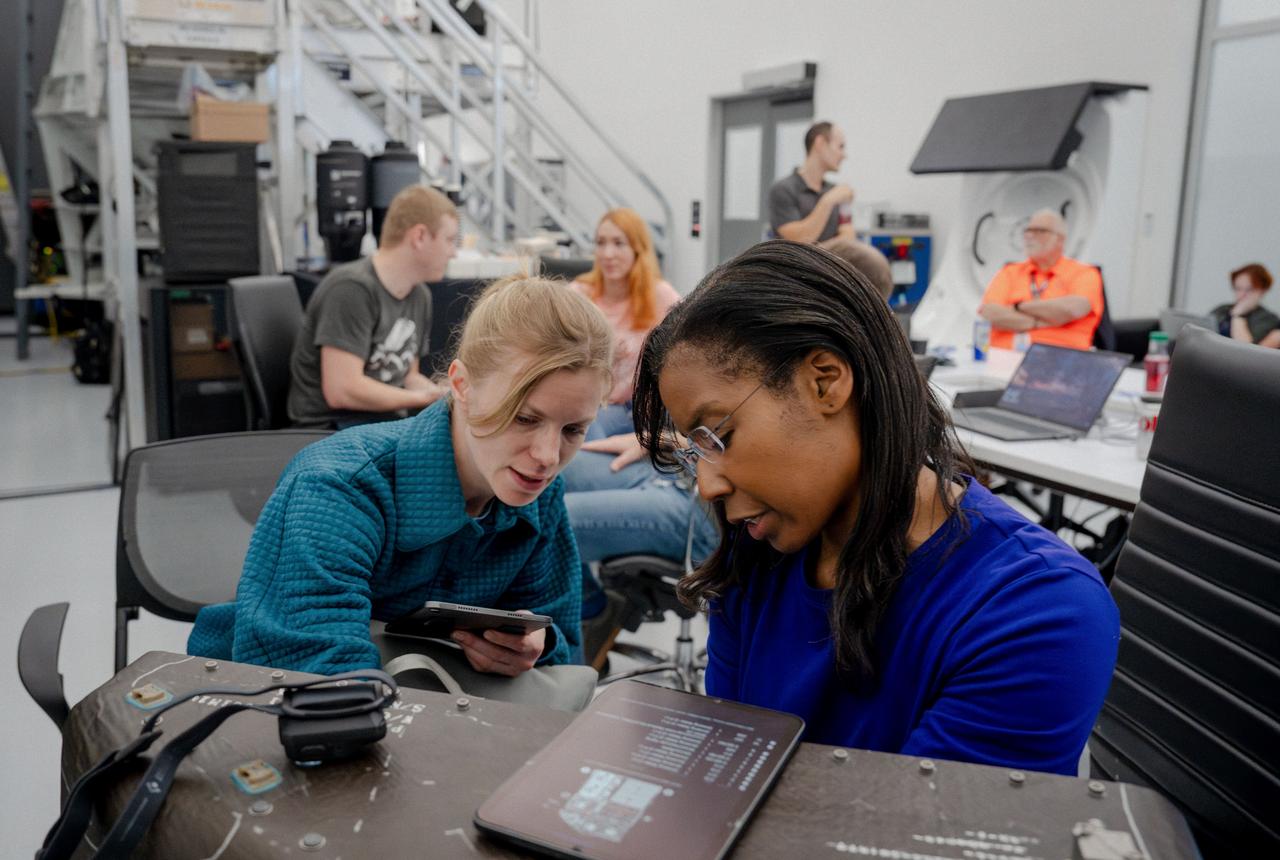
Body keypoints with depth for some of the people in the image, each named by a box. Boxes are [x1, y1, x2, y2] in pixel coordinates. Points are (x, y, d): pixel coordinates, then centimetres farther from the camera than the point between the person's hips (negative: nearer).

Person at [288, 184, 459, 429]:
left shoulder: (420, 296, 9)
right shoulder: (352, 289, -17)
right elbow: (341, 390, -22)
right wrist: (425, 397, -13)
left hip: (388, 421, 8)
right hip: (333, 426, -8)